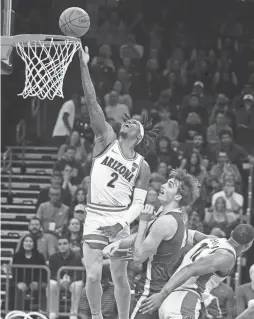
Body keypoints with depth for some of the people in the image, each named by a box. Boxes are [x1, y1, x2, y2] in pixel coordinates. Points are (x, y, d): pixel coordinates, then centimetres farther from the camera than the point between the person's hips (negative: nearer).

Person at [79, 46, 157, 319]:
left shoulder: (142, 166, 1)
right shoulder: (106, 140, -1)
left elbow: (138, 204, 1)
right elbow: (92, 102, -8)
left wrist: (122, 223, -19)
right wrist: (84, 66, -16)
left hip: (119, 222, 0)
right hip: (95, 219, 0)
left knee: (120, 276, 2)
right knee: (93, 276, -6)